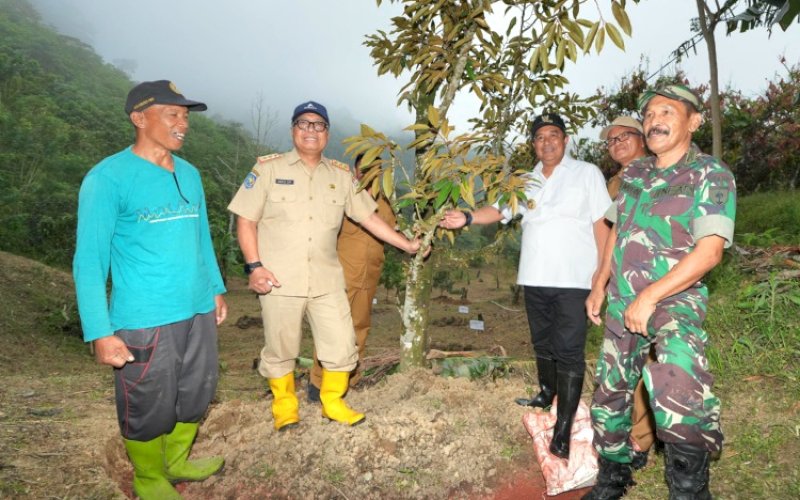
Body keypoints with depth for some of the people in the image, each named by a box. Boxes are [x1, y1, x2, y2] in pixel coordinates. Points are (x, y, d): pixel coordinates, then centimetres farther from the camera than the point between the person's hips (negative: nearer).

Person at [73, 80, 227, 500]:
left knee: (196, 395, 19)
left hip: (199, 311, 7)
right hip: (145, 320, -6)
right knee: (149, 407, 10)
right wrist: (100, 333, -17)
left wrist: (216, 289, 18)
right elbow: (89, 261, -13)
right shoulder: (109, 178, -12)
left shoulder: (189, 174, 8)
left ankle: (178, 461, 44)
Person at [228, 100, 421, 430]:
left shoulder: (341, 175, 9)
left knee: (341, 346, 6)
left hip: (326, 280, 3)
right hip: (280, 280, -3)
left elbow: (369, 217, 11)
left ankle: (333, 402, 29)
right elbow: (246, 220, -2)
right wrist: (254, 266, -11)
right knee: (280, 349, 9)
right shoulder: (269, 168, -1)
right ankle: (284, 404, 32)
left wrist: (408, 245, 8)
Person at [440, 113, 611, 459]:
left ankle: (563, 428, -3)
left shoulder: (587, 173, 1)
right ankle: (546, 395, 40)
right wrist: (467, 218, -15)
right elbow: (499, 210, 3)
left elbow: (601, 223, -2)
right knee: (542, 344, 18)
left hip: (573, 279, -5)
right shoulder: (527, 182, 14)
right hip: (535, 277, 5)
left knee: (569, 350, -7)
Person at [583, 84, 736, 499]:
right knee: (610, 394, 14)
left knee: (677, 394, -29)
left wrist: (650, 297, -23)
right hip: (621, 305, 6)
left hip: (675, 303, -6)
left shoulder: (711, 176, -7)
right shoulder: (633, 174, 9)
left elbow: (709, 251, -17)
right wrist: (599, 288, 13)